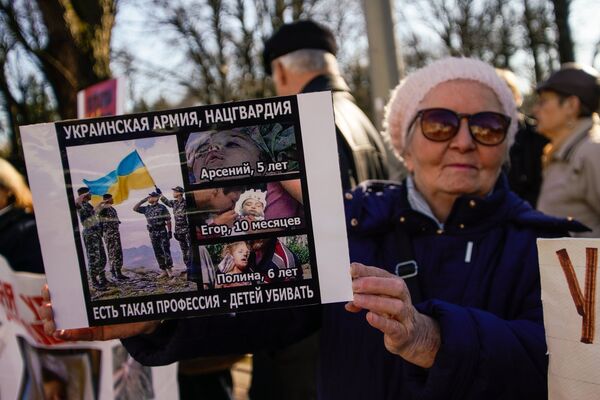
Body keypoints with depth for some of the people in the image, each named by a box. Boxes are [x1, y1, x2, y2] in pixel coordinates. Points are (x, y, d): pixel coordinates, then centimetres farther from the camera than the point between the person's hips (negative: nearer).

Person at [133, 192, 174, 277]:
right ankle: (164, 271, 11)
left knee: (166, 251, -6)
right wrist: (143, 200, 4)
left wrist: (169, 231, -8)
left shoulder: (162, 208, -3)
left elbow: (168, 220, -4)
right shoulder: (146, 209, 11)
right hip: (153, 233, 5)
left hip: (162, 232, -5)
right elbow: (135, 208, 10)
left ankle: (169, 270, 1)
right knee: (158, 253, 6)